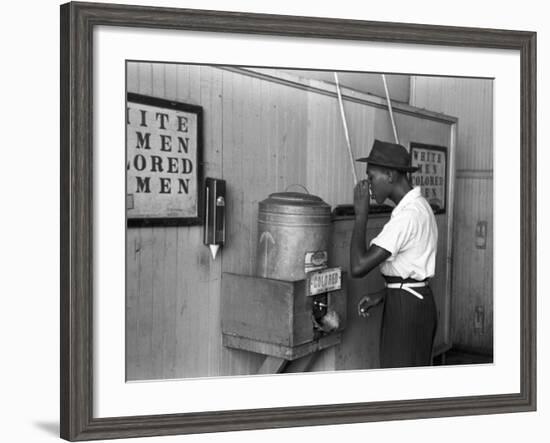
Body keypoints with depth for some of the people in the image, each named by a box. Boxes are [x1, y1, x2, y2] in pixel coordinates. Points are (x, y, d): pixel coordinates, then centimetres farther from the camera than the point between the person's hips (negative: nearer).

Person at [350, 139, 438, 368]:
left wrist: (361, 214, -20)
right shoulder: (417, 206, 10)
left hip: (406, 307, -10)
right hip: (416, 300, 10)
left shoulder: (408, 215, -22)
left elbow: (358, 267, -28)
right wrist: (380, 297, 9)